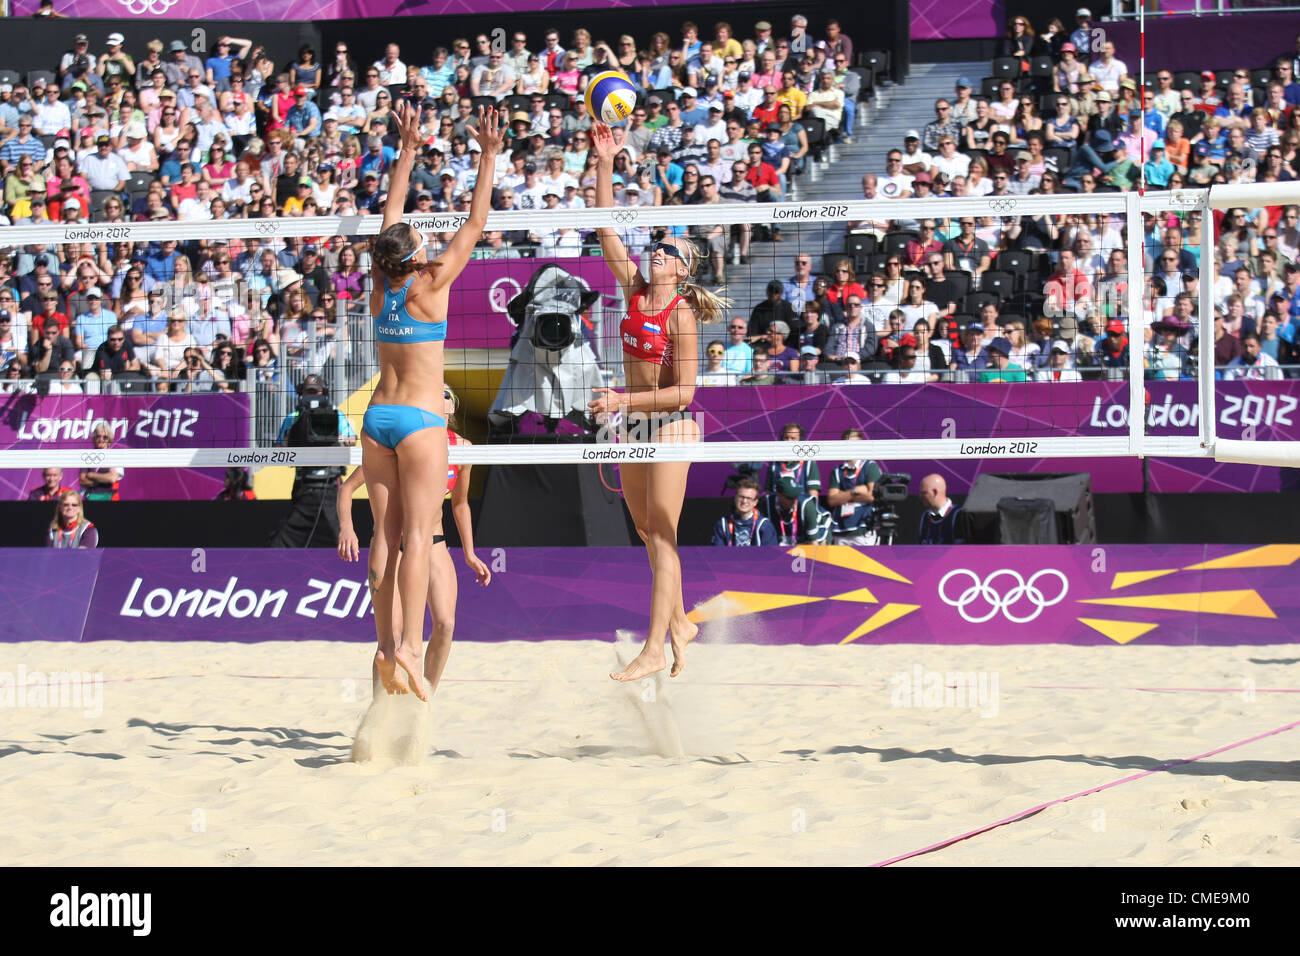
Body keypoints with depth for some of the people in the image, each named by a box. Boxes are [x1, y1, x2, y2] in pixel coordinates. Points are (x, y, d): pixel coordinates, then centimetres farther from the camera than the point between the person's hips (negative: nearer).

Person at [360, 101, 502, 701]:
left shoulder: (381, 285, 2)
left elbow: (391, 213, 14)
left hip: (377, 418, 5)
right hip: (419, 419, -5)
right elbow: (474, 226, -6)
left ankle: (385, 646, 1)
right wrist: (488, 160, -2)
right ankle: (410, 645, -16)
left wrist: (408, 149, 21)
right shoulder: (429, 287, -10)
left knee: (386, 534, 4)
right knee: (418, 534, -8)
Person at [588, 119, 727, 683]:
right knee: (646, 531, 14)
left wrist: (622, 400, -20)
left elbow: (683, 392, -16)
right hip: (634, 423, 8)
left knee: (661, 535, -9)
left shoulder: (682, 315, -14)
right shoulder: (634, 290, 4)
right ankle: (678, 623, 28)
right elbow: (606, 229, 1)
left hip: (672, 425, -8)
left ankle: (655, 650, -10)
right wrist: (604, 165, -6)